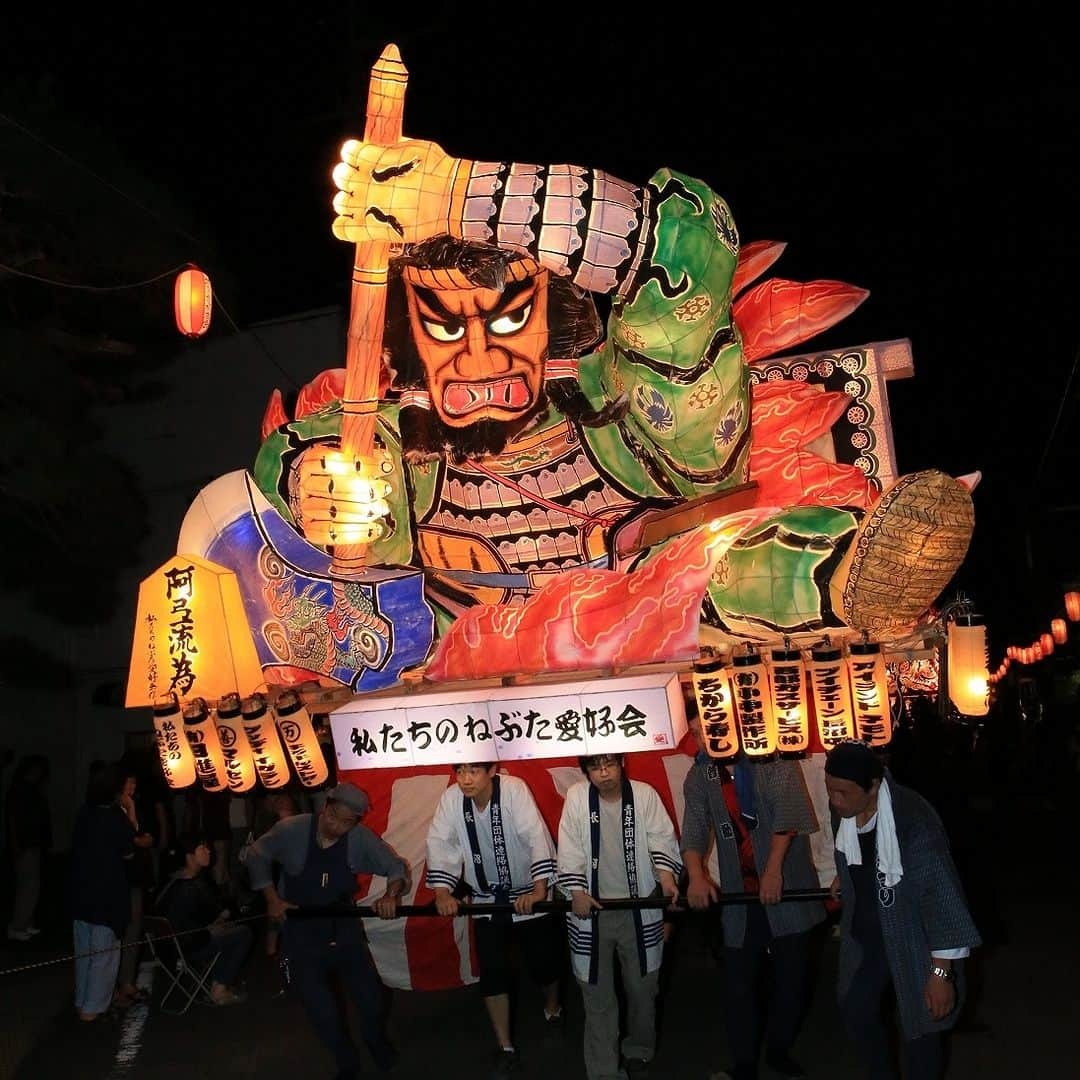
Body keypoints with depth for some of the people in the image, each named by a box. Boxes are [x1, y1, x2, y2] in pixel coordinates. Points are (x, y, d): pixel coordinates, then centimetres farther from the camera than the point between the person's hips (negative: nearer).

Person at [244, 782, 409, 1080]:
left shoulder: (361, 838, -17)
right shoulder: (291, 830, -20)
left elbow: (396, 865, -9)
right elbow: (257, 855, -3)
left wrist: (391, 895, -29)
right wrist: (272, 898, -8)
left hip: (344, 928, 1)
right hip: (302, 935, -1)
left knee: (370, 998, 6)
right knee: (321, 1011, 1)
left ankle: (377, 1043, 41)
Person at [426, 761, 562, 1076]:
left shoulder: (514, 789, -23)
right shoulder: (451, 798, -13)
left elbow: (536, 837, -29)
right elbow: (441, 843, -16)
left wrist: (539, 888, -39)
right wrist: (442, 890, -29)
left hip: (528, 895, -2)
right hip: (487, 899, 2)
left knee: (545, 964, 11)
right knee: (492, 974, 3)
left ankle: (553, 1013, 43)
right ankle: (505, 1048, 21)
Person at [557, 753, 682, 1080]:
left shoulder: (644, 794, -5)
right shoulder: (576, 796, -5)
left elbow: (662, 839, -5)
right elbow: (570, 849, -5)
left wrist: (666, 875, -20)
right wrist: (577, 891, -14)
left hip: (639, 910, 1)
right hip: (592, 911, -1)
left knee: (642, 988, 16)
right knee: (598, 997, 5)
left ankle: (638, 1052, 41)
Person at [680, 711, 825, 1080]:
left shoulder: (774, 757, -6)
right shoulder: (699, 777, 4)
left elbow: (786, 809, -16)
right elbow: (693, 829, -4)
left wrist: (774, 870, -24)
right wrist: (696, 876, -23)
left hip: (788, 886, -2)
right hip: (739, 894, 2)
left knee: (792, 977, 8)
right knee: (739, 983, 1)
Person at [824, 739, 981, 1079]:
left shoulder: (914, 821, -31)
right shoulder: (841, 810, -11)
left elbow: (941, 893, -29)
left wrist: (941, 972, -27)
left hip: (914, 941, -6)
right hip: (865, 937, 7)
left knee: (918, 1029, 5)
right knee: (856, 1012, 17)